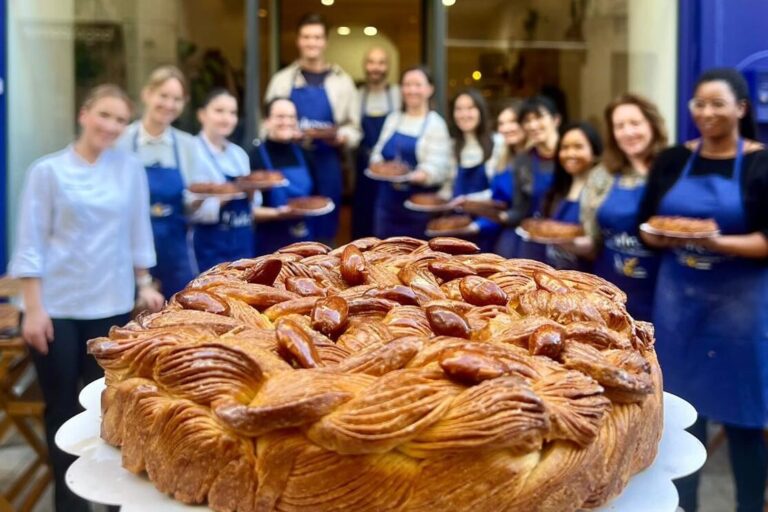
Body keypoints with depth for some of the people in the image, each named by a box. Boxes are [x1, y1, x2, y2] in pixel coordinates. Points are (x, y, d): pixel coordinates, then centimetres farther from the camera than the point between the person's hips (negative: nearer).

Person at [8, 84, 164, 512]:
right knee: (62, 409, 7)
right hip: (57, 307, -1)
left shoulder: (131, 169, 4)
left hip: (111, 305, 2)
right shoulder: (48, 171, -3)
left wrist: (145, 285, 9)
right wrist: (33, 308, -7)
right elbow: (31, 244, -3)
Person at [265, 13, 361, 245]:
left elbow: (353, 128, 9)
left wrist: (340, 138, -12)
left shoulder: (342, 81, 7)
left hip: (326, 164, 0)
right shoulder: (281, 80, 8)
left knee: (325, 230, 6)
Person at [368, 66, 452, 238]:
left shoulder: (435, 123, -4)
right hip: (388, 202, 5)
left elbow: (439, 166, -12)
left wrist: (420, 175, -30)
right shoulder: (393, 118, 12)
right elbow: (378, 153, 14)